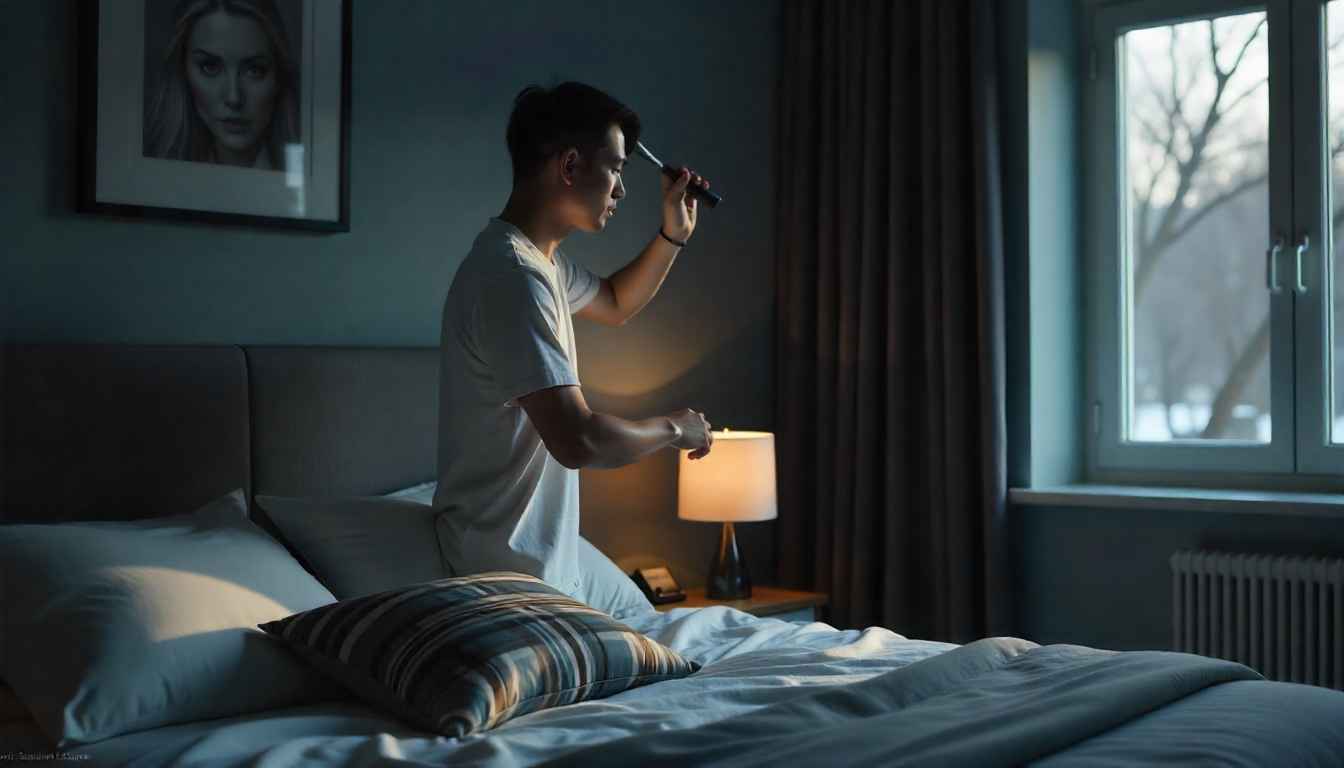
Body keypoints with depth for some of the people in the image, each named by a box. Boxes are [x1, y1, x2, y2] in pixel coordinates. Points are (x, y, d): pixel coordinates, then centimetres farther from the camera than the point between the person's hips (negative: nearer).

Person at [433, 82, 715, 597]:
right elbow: (577, 440, -31)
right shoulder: (511, 277, -25)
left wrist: (673, 235, 16)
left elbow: (613, 304, 30)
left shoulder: (542, 260, 8)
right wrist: (674, 428, -13)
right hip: (504, 569, -10)